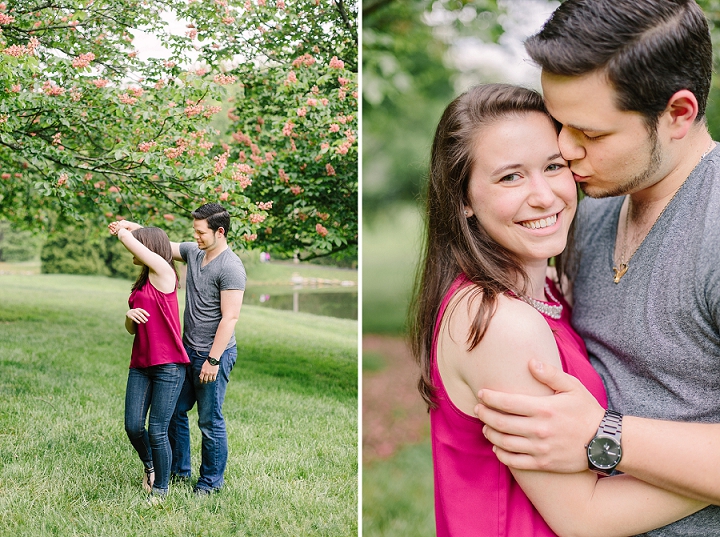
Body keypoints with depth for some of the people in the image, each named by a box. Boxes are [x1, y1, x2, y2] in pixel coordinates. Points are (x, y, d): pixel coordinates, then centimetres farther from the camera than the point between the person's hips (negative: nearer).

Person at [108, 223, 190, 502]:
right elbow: (132, 329, 19)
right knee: (133, 426, 3)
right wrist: (130, 316, -3)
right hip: (141, 364, 8)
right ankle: (149, 467, 31)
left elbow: (130, 241, -10)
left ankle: (160, 490, 11)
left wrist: (121, 230, 12)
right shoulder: (142, 283, 16)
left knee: (157, 431, -5)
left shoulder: (163, 272, -8)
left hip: (168, 367, -7)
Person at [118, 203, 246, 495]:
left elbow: (230, 318, -20)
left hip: (214, 354, -8)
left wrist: (213, 359, -21)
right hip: (187, 350, 8)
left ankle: (212, 480, 17)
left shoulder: (231, 268, -17)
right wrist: (133, 228, 0)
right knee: (175, 411, 15)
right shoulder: (193, 252, 7)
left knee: (210, 420, 2)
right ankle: (179, 469, 31)